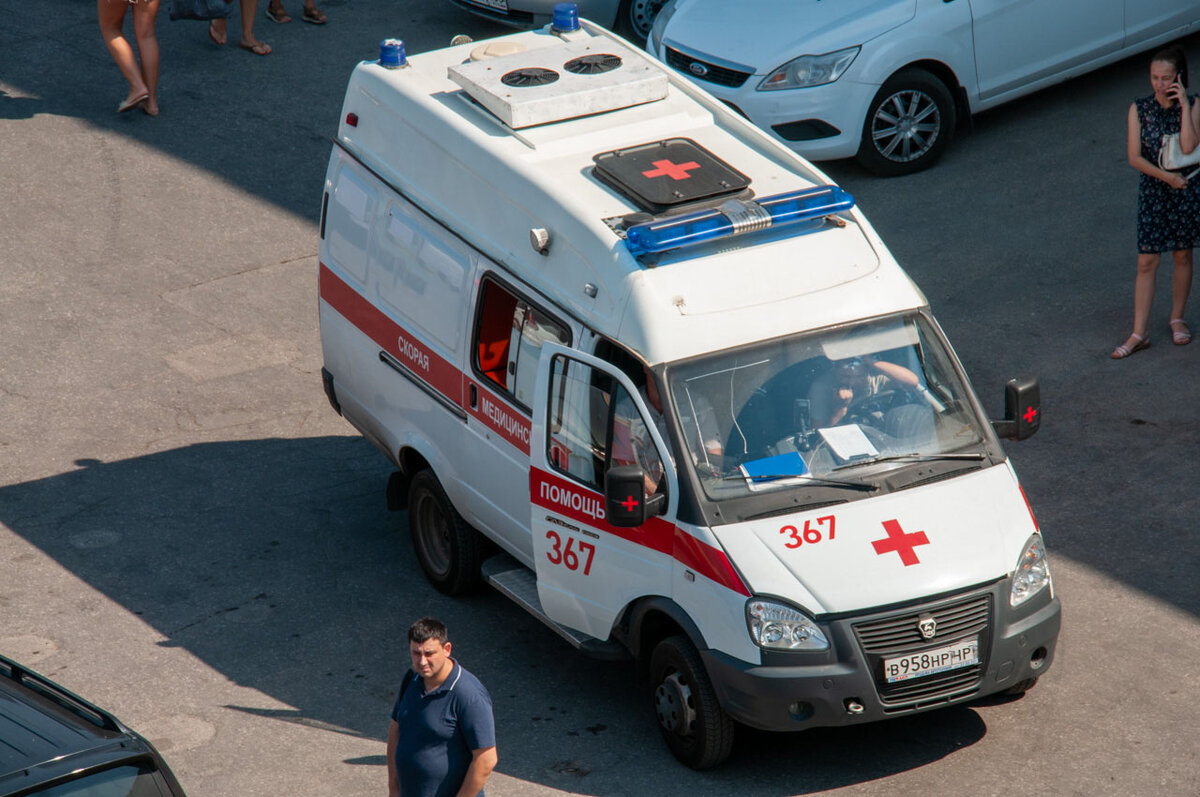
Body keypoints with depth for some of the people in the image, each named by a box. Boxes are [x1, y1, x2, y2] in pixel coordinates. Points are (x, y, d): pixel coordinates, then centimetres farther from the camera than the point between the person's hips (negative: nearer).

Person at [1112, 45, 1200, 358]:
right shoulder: (1139, 109, -6)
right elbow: (1134, 157, -8)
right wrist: (1165, 176, -19)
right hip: (1152, 190, 0)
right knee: (1146, 262, 0)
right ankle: (1139, 334, 4)